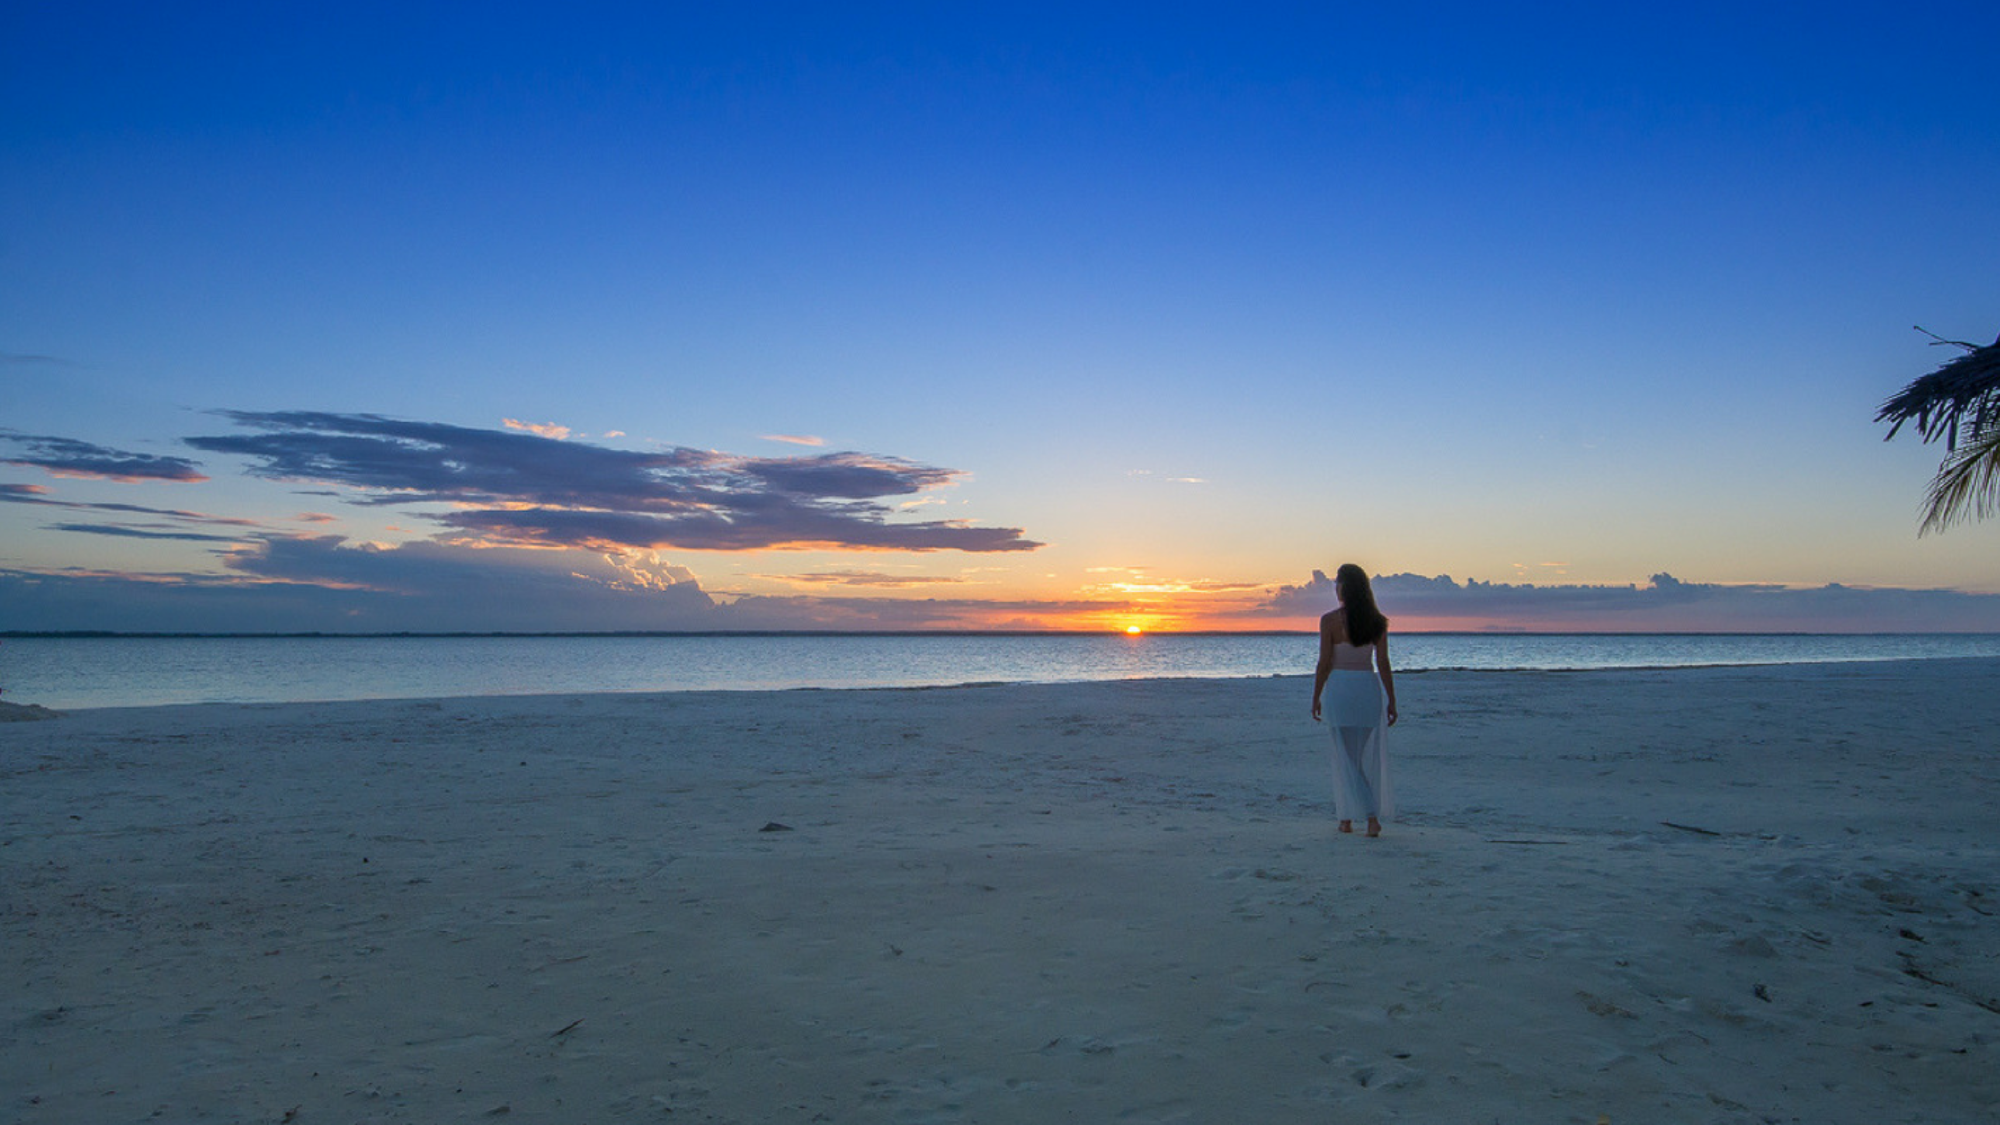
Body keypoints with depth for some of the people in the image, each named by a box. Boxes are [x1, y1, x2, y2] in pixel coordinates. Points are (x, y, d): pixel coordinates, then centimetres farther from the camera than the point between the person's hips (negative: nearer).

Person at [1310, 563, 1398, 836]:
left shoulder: (1330, 620, -8)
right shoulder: (1378, 621, 1)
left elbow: (1324, 663, -7)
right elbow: (1383, 663, 0)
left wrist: (1316, 698, 1)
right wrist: (1391, 701, 5)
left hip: (1339, 687, -3)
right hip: (1369, 687, 3)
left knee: (1345, 756, 5)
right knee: (1369, 757, 11)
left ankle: (1347, 819, 2)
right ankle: (1373, 817, 9)